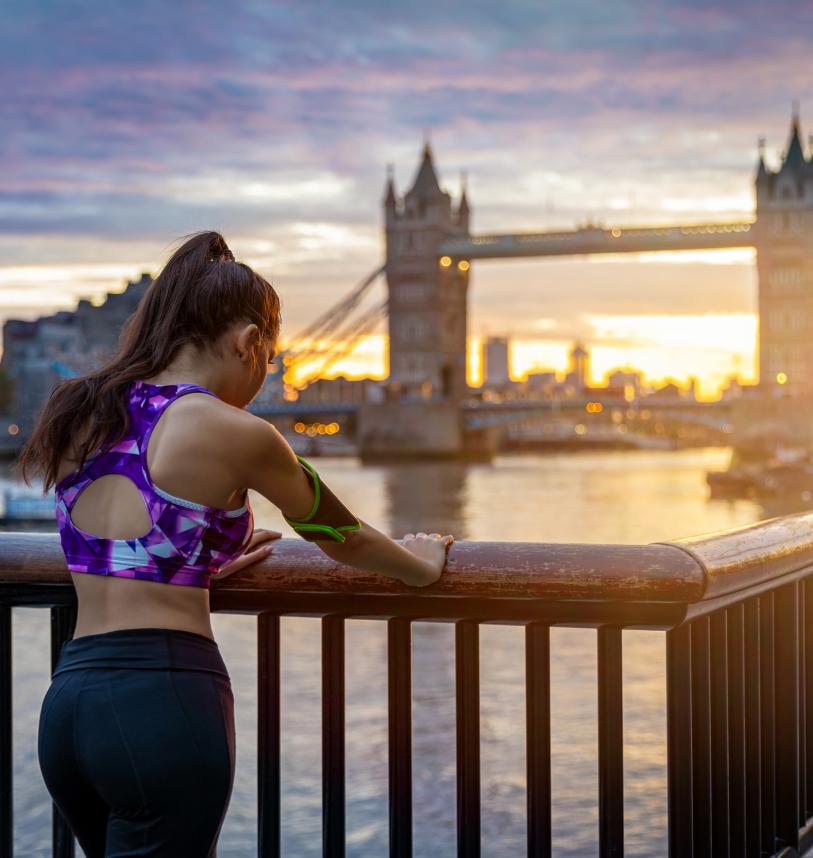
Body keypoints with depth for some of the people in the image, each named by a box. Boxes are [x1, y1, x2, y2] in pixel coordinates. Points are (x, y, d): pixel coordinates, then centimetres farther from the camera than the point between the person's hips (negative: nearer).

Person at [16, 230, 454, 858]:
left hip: (68, 697, 7)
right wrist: (423, 565, 27)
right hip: (167, 700, -7)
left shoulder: (78, 414, 12)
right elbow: (342, 538, 8)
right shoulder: (232, 433, -7)